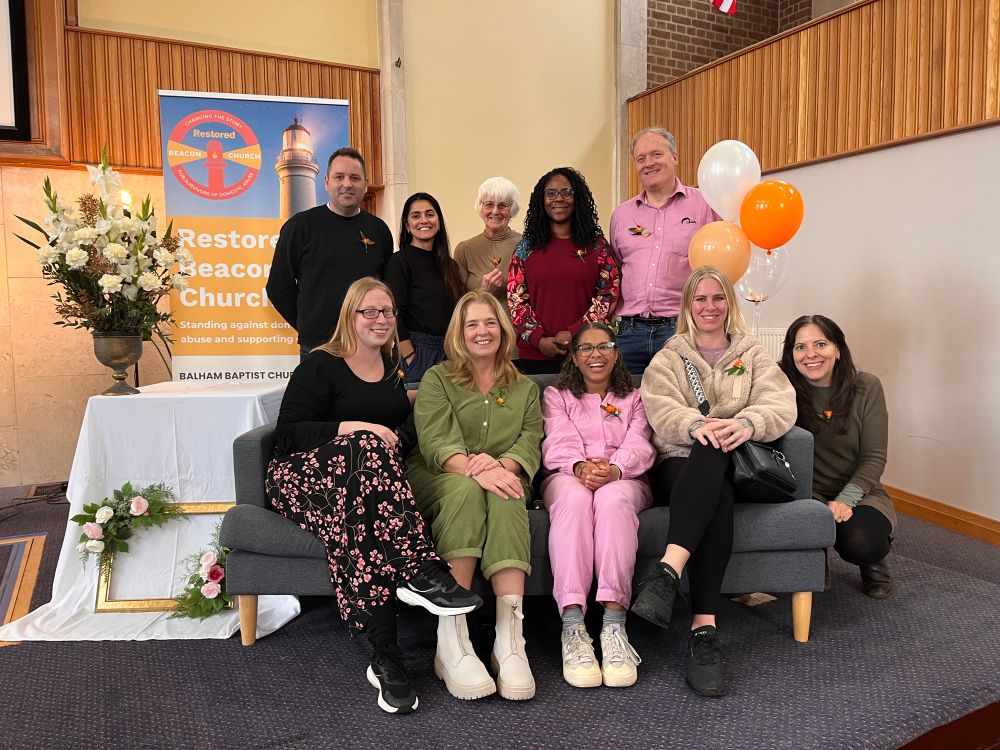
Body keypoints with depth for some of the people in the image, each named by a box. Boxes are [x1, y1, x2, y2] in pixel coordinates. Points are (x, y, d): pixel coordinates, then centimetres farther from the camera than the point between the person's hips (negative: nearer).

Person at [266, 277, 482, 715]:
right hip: (307, 476, -3)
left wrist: (396, 439, -9)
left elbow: (413, 430, 16)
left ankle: (385, 658, -38)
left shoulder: (397, 370, 21)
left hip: (371, 470, 4)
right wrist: (353, 428, -19)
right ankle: (422, 574, -42)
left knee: (361, 521, -35)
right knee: (367, 451, -38)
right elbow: (288, 434, -6)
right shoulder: (321, 366, 4)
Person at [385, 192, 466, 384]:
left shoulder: (449, 265, 13)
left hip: (449, 352, 6)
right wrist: (410, 358, -14)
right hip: (417, 350, -6)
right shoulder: (399, 262, -5)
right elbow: (395, 316, -11)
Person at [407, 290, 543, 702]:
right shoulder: (437, 379, 10)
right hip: (438, 477, -2)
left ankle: (510, 639, -43)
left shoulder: (524, 388, 19)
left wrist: (501, 465, -22)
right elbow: (436, 443, -7)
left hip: (503, 479, 2)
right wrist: (473, 469, -28)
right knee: (466, 491, -37)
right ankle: (451, 641, -41)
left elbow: (530, 443, 2)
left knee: (506, 496, -35)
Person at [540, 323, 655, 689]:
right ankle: (572, 627, -45)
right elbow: (559, 443, 4)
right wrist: (581, 467, -21)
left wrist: (614, 470, -20)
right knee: (574, 498, -38)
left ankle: (614, 624, -44)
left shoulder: (634, 398, 25)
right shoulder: (556, 395, 23)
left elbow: (639, 446, 5)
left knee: (612, 498, -38)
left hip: (624, 479, 1)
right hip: (568, 476, 0)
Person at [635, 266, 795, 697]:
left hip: (731, 466, 1)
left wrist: (747, 423, -25)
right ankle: (704, 627, -46)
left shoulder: (753, 354, 20)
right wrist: (699, 425, -28)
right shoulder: (667, 359, 17)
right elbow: (662, 411, -4)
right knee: (717, 496, -37)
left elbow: (781, 403, -1)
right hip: (679, 467, -1)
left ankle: (668, 572, -50)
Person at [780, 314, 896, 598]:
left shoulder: (866, 387, -6)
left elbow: (873, 457, -7)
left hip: (858, 491, 1)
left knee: (859, 543, -29)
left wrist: (845, 500, -20)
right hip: (808, 493, 0)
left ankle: (873, 562, 12)